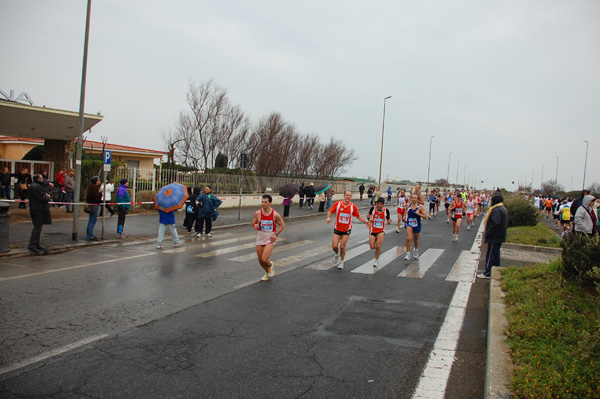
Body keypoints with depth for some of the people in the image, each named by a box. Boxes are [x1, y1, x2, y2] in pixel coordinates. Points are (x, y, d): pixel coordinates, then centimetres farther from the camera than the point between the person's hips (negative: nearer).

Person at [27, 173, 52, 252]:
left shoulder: (35, 186, 17)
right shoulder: (36, 187, -17)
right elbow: (42, 198, -21)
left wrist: (46, 196, 0)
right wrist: (48, 197, -3)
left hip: (38, 209, 11)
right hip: (38, 210, -11)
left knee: (38, 227, 16)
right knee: (38, 227, -9)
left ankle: (36, 244, 23)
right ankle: (32, 245, -8)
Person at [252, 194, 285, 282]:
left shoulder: (275, 214, -12)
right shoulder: (257, 213, -6)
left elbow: (282, 225, 0)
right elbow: (253, 223, 8)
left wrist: (276, 234, -12)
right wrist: (255, 226, -16)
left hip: (270, 239, -4)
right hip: (260, 238, 4)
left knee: (264, 259, -18)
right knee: (260, 260, 11)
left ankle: (271, 265, 18)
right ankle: (267, 273, 40)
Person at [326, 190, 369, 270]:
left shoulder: (353, 206, -4)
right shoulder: (338, 204, -6)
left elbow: (358, 216, 7)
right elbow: (330, 211, 0)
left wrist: (365, 221, -7)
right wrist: (328, 217, -20)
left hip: (346, 230, 0)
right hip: (337, 229, 0)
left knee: (342, 247, -4)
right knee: (334, 246, -5)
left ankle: (341, 262, 20)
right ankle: (337, 254, 32)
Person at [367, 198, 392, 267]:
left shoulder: (386, 210, -5)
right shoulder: (373, 208, -6)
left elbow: (388, 221, 5)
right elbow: (368, 215, 12)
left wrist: (389, 221, -18)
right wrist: (369, 219, -9)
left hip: (381, 231, -1)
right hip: (373, 230, 1)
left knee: (378, 246, -17)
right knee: (372, 247, -2)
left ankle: (376, 260, 5)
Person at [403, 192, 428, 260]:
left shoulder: (420, 206, -11)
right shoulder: (408, 205, -2)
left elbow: (425, 217, -12)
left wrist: (419, 214, -26)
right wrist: (405, 217, 0)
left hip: (417, 225, -1)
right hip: (409, 224, 1)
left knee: (415, 239, 18)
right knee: (408, 238, -18)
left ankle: (416, 250, 49)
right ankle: (408, 254, -10)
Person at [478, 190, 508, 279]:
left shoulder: (497, 210, -20)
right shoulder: (503, 209, 13)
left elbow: (495, 224, -27)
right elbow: (506, 224, 18)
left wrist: (486, 234, -19)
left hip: (494, 238, -10)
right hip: (500, 237, 10)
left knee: (490, 255, -3)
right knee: (496, 254, 17)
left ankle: (487, 273, 2)